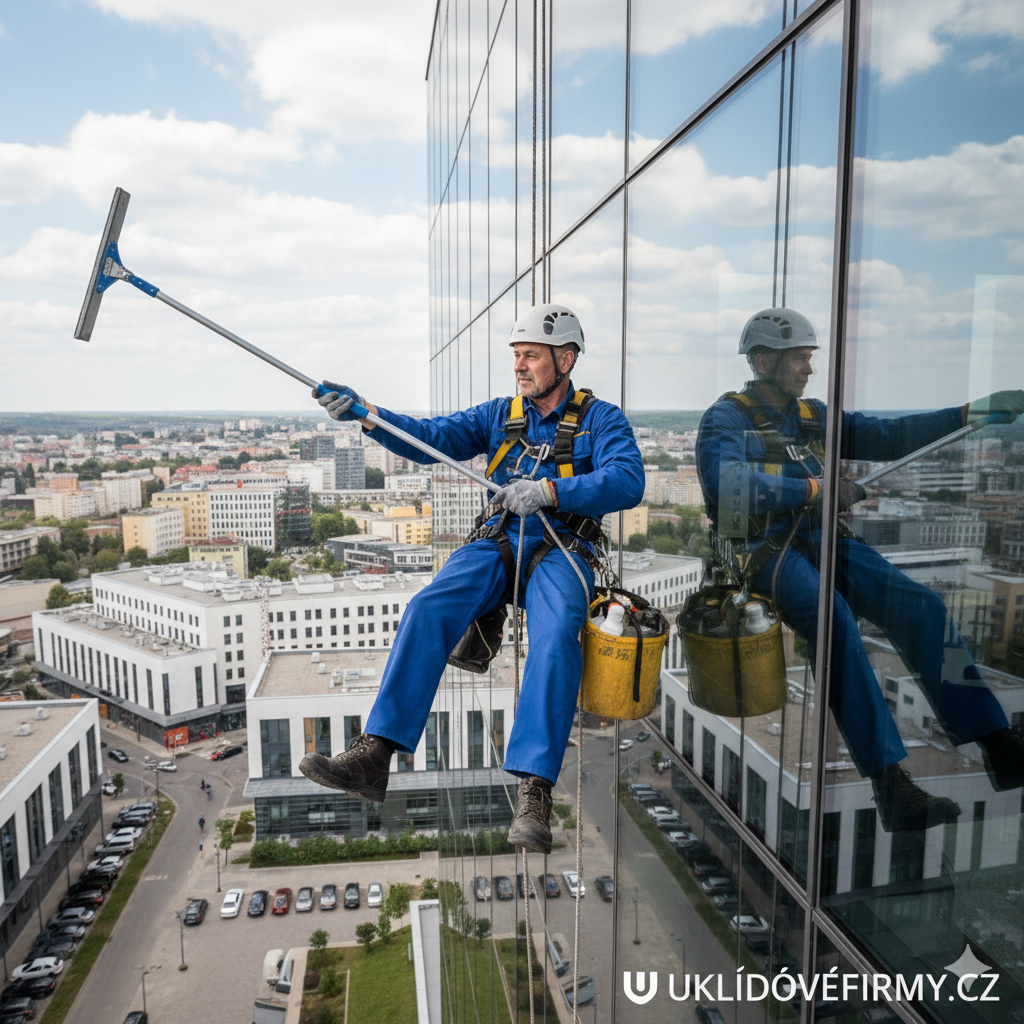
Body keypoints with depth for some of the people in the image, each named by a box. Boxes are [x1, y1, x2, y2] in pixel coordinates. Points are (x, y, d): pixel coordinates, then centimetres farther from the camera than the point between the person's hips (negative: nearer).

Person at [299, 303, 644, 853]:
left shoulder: (601, 420, 4)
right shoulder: (499, 415, 16)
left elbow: (627, 481, -14)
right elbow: (430, 436, 4)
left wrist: (548, 490, -24)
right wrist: (364, 412, -11)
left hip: (560, 551, -3)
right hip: (496, 544, 3)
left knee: (555, 635, -34)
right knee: (428, 609, -24)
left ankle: (533, 792, -34)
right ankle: (372, 757, -25)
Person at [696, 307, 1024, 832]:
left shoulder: (814, 415, 21)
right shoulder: (727, 418, -1)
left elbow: (887, 437, 16)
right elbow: (725, 484, -20)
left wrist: (974, 411, 7)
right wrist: (816, 489, -20)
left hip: (826, 542, 7)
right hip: (765, 550, -6)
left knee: (921, 605, -15)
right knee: (835, 616, -33)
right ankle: (889, 781, -32)